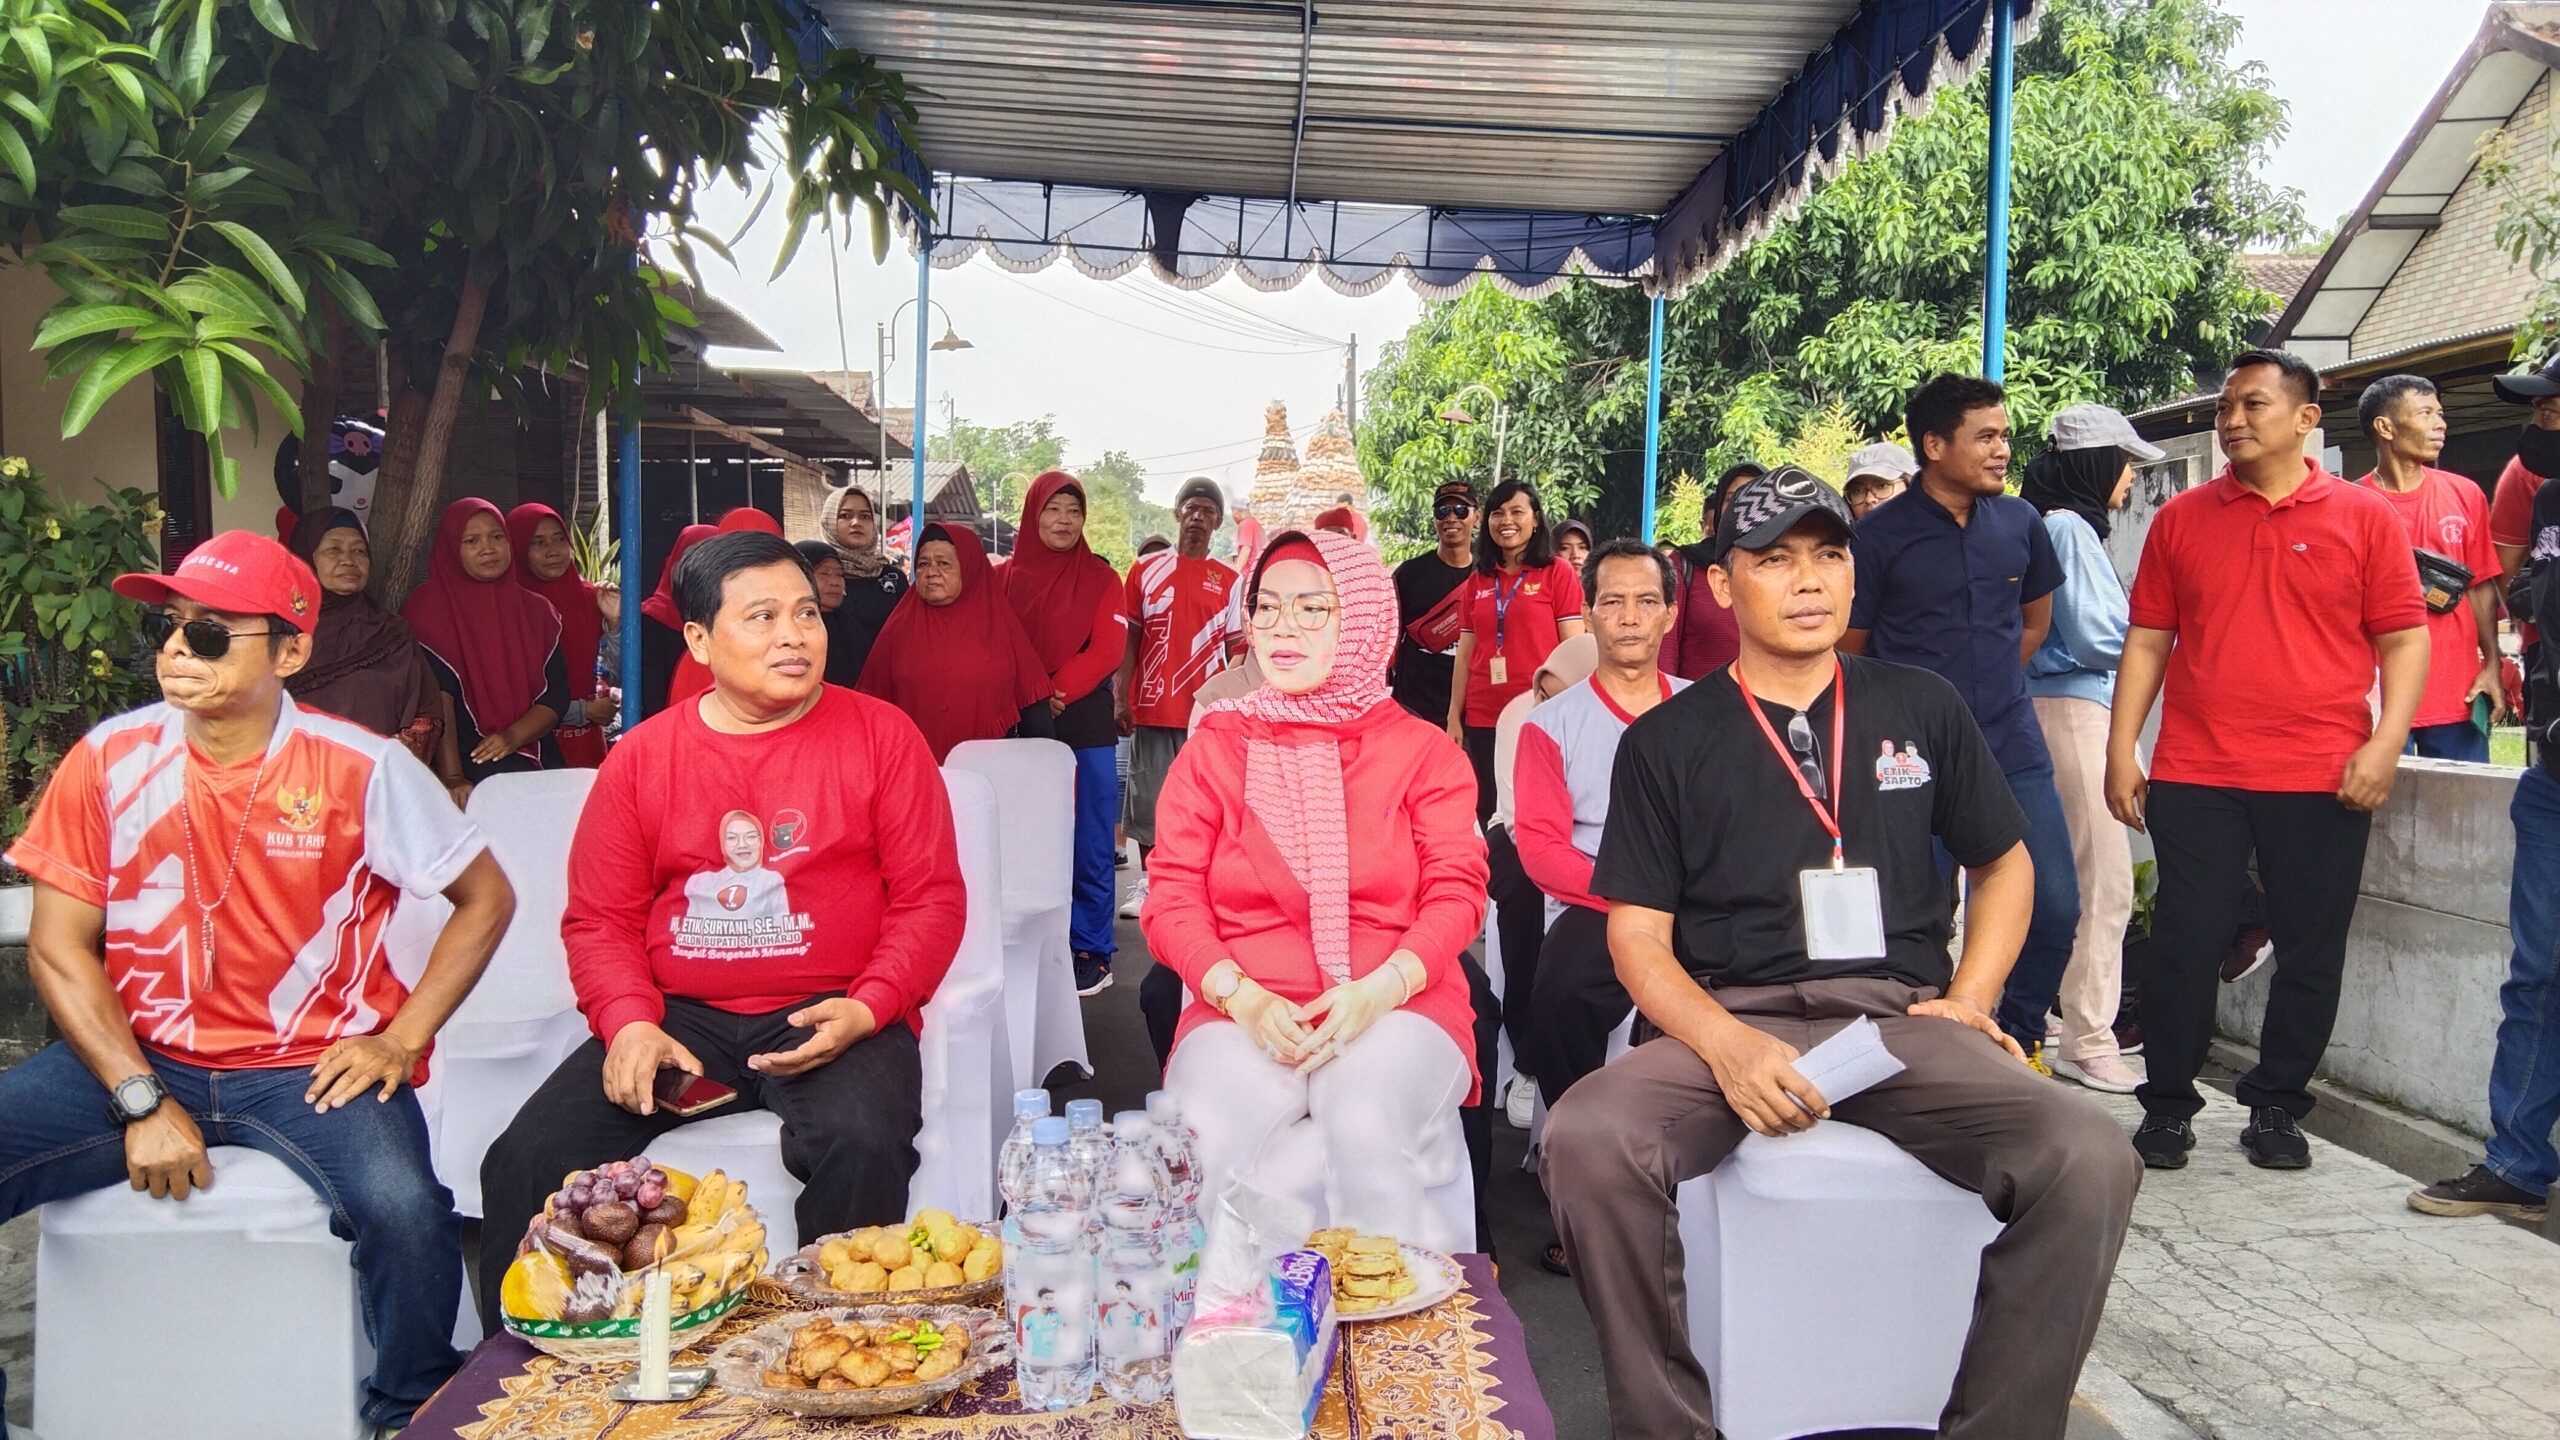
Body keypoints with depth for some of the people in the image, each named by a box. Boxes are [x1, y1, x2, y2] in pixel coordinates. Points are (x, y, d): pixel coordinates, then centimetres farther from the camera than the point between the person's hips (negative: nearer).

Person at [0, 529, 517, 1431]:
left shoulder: (360, 768, -9)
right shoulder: (112, 759, -3)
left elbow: (485, 898, 0)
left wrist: (403, 1039, -8)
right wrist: (143, 1100, -11)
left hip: (311, 1066, -3)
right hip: (139, 1053, 3)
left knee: (404, 1209, -29)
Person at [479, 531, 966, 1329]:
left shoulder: (881, 736, 2)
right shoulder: (641, 756, 9)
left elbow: (931, 898, 0)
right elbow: (598, 918, 9)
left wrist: (867, 1009, -15)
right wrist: (629, 1022, -9)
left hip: (831, 1019, -2)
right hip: (680, 1018, 3)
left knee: (861, 1149, -32)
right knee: (526, 1160, -15)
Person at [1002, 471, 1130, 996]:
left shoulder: (1101, 578, 3)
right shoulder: (1005, 577, 7)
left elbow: (1107, 650, -7)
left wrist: (1057, 691, -18)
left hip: (1085, 725, -2)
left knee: (1088, 847, 2)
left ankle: (1091, 952, 10)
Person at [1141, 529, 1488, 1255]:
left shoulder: (1422, 752, 11)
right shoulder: (1214, 750, 13)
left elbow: (1457, 893, 2)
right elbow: (1172, 899, 5)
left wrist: (1380, 989, -16)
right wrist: (1242, 997, -13)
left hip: (1393, 1008, 0)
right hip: (1243, 1012, 1)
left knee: (1366, 1130, -33)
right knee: (1205, 1139, -31)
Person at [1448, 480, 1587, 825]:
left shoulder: (1558, 573, 0)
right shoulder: (1479, 581, 13)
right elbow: (1465, 653, 14)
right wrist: (1453, 717, 9)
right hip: (1483, 719, 4)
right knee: (1489, 813, 6)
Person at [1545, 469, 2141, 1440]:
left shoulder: (1921, 708, 13)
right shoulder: (1667, 740, 7)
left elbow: (2003, 862, 23)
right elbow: (1638, 934, 3)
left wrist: (1970, 999, 5)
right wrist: (1727, 1045, -16)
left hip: (1904, 1020, 2)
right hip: (1733, 1020, -1)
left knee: (2088, 1160, -27)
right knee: (1586, 1141, -31)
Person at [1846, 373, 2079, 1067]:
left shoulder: (2020, 522, 7)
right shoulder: (1880, 534, -6)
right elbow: (1850, 653, 2)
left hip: (2013, 748, 4)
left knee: (2055, 905, 1)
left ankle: (2018, 1038, 22)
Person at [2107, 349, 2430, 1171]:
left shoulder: (2363, 516, 4)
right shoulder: (2181, 519, 8)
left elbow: (2404, 639, 3)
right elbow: (2148, 641, 9)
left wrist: (2386, 743, -9)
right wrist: (2121, 750, 2)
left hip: (2322, 780, -1)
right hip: (2195, 776, 1)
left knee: (2311, 954, 7)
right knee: (2184, 945, 3)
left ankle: (2277, 1107, 22)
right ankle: (2168, 1105, 16)